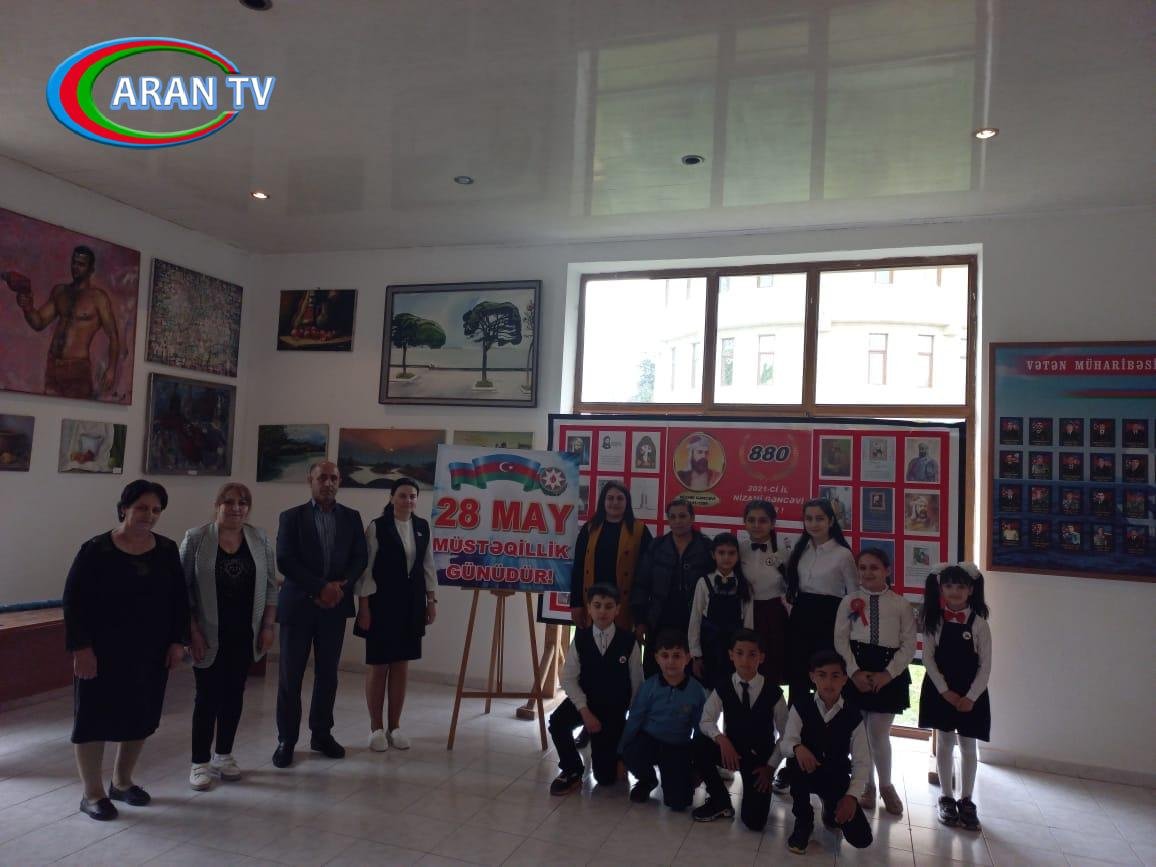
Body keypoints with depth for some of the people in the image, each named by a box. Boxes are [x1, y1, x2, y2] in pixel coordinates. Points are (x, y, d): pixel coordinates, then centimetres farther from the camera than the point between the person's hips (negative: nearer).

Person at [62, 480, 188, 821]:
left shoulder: (167, 550, 2)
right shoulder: (96, 550, -10)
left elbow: (179, 599, 7)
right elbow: (73, 601, -9)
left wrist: (177, 641, 1)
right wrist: (81, 648, -14)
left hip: (151, 651, 4)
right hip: (104, 651, -4)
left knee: (141, 716, 12)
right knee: (95, 717, 3)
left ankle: (122, 782, 31)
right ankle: (92, 793, 19)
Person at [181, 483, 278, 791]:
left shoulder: (260, 539, 1)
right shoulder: (196, 538, -6)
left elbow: (270, 586, 5)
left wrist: (268, 626, 1)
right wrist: (192, 630, -10)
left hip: (244, 633, 3)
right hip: (209, 634, -3)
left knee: (234, 693, 11)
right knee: (207, 696, 3)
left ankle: (223, 755, 25)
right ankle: (200, 762, 16)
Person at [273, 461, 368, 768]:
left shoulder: (351, 517, 8)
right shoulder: (291, 517, 1)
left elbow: (360, 557, 4)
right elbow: (284, 561, -8)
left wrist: (341, 586, -12)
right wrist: (320, 587, -15)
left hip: (335, 605, 2)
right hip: (298, 605, -2)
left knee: (328, 673, 9)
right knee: (290, 675, 3)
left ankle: (322, 734, 21)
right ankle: (286, 740, 14)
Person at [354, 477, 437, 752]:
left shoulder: (423, 527, 5)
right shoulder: (377, 526, -8)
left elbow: (428, 565, 10)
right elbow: (366, 568, -8)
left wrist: (432, 600, 7)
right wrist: (364, 606, -11)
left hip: (411, 604, 4)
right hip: (382, 602, -4)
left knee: (401, 665, 10)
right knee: (377, 665, 4)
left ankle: (395, 726, 21)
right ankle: (376, 728, 17)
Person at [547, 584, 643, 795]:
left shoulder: (628, 641, -13)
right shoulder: (580, 638, -8)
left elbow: (637, 682, -4)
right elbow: (568, 679, -9)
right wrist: (584, 711, -20)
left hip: (614, 710, -1)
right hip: (584, 701, 1)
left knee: (606, 776, 3)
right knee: (557, 722, -32)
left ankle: (617, 750, 40)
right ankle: (572, 771, -4)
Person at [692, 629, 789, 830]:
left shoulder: (773, 693, -11)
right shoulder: (722, 689, -9)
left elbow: (786, 735, -3)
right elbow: (706, 722, -8)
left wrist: (771, 766, -7)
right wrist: (721, 739, -28)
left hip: (760, 758, -2)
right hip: (732, 751, 2)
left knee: (754, 821, -14)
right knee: (698, 745, -30)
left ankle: (761, 788, 22)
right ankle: (720, 802, -5)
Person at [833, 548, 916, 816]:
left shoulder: (901, 604, 0)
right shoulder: (849, 601, 2)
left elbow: (909, 644, -2)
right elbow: (841, 640, -2)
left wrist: (887, 674, -11)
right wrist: (855, 672, -12)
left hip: (889, 674, -1)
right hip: (855, 671, 1)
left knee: (879, 734, 3)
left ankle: (886, 786, 29)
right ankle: (866, 785, 29)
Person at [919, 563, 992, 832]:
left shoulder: (979, 624, -8)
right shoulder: (934, 621, -6)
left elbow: (985, 665, -6)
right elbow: (928, 659, -4)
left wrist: (971, 697, -11)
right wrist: (945, 691, -11)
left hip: (971, 693, 0)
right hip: (941, 691, 1)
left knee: (968, 747, 8)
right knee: (944, 743, 9)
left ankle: (966, 800, 21)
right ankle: (946, 797, 21)